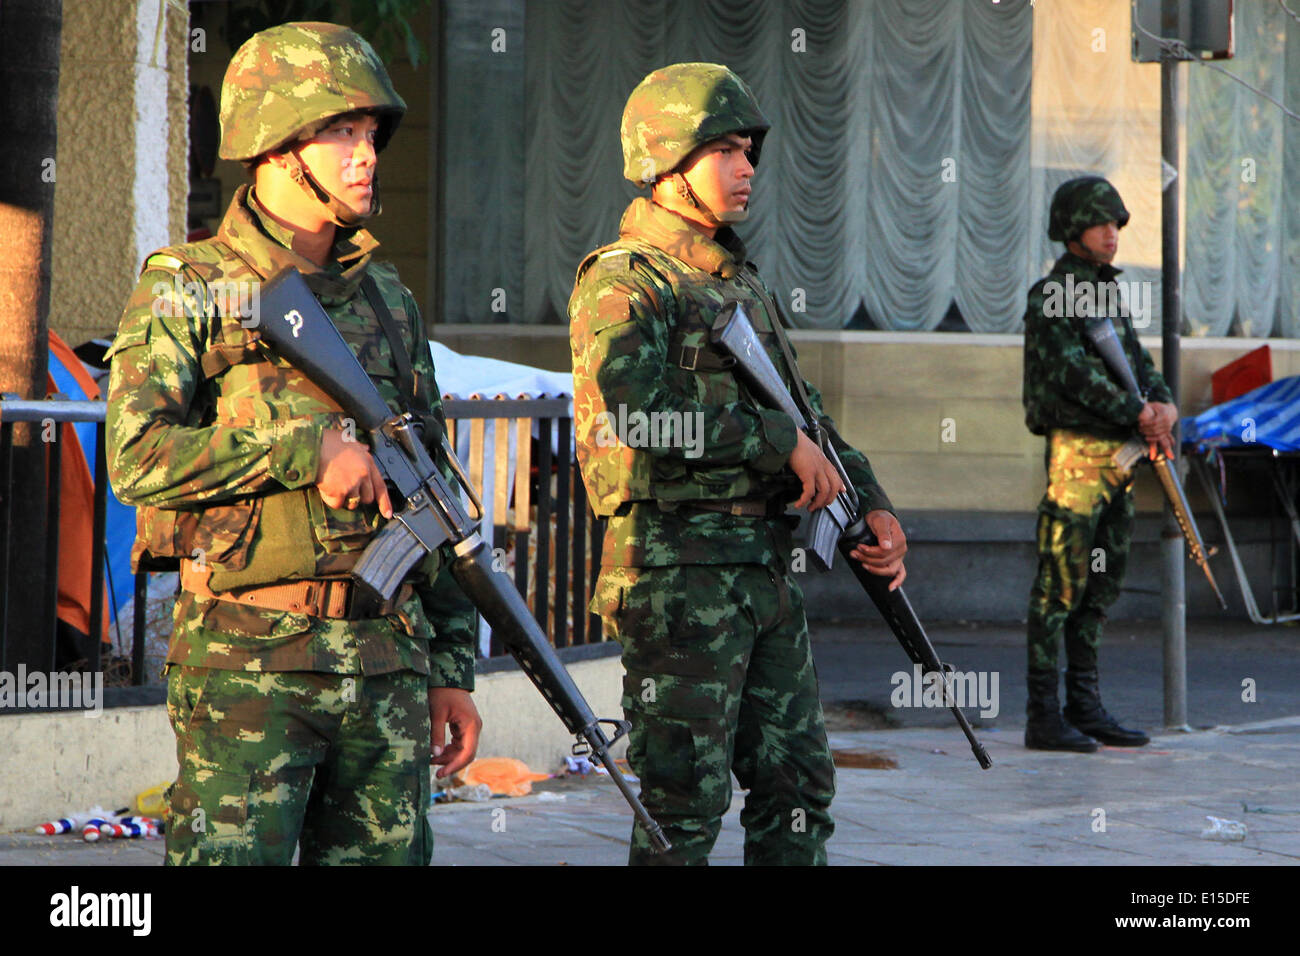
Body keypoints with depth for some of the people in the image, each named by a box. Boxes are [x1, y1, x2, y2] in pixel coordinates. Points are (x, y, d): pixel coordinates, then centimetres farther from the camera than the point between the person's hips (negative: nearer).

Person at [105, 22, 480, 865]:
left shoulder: (387, 299, 14)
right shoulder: (186, 291, -2)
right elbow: (138, 456, -16)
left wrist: (453, 669, 12)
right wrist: (307, 448, -19)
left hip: (387, 663, 5)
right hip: (245, 660, -5)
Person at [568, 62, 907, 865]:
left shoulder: (742, 281, 18)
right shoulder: (623, 285, -10)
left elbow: (801, 405, 23)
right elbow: (637, 417, -24)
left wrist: (870, 504, 9)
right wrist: (780, 441, -18)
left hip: (768, 568, 9)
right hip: (679, 575, -9)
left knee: (798, 781, 11)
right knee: (687, 798, -5)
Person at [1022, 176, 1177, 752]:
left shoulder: (1107, 293, 18)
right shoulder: (1051, 295, -7)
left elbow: (1137, 363, 15)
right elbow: (1073, 371, -17)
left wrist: (1164, 403, -6)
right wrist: (1139, 414, -17)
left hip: (1116, 456, 9)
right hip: (1076, 450, -9)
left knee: (1101, 584, 11)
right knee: (1061, 582, -7)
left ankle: (1085, 708, 16)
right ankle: (1044, 715, -6)